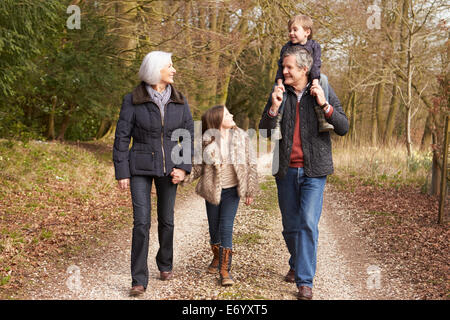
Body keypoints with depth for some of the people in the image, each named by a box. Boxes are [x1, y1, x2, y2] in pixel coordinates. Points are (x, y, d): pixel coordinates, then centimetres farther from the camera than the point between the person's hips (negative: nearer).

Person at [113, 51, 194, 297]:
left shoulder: (179, 101, 2)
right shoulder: (133, 100, -7)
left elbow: (188, 135, 7)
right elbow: (122, 137, -4)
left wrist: (184, 168, -3)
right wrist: (122, 173, -7)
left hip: (168, 168, 3)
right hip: (140, 168, -3)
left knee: (166, 220, 13)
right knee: (141, 222, -10)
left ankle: (165, 264, 36)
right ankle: (139, 281, -4)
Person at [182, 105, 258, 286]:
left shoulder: (241, 138, -4)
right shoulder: (207, 141, -8)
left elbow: (250, 165, 1)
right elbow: (198, 166, -4)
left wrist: (250, 191, 1)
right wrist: (183, 176, -22)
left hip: (232, 190, -1)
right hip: (212, 191, 1)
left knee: (226, 227, -9)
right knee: (214, 227, 13)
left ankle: (225, 269, -5)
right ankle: (217, 258, 38)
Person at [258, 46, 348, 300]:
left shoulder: (323, 91, 0)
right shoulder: (279, 93, 6)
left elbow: (344, 127, -3)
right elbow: (265, 132, 4)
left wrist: (324, 105, -18)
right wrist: (274, 107, -13)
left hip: (313, 170, -3)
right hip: (286, 170, 3)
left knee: (308, 223, -13)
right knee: (290, 226, 11)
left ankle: (305, 281, -8)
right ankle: (296, 264, 36)